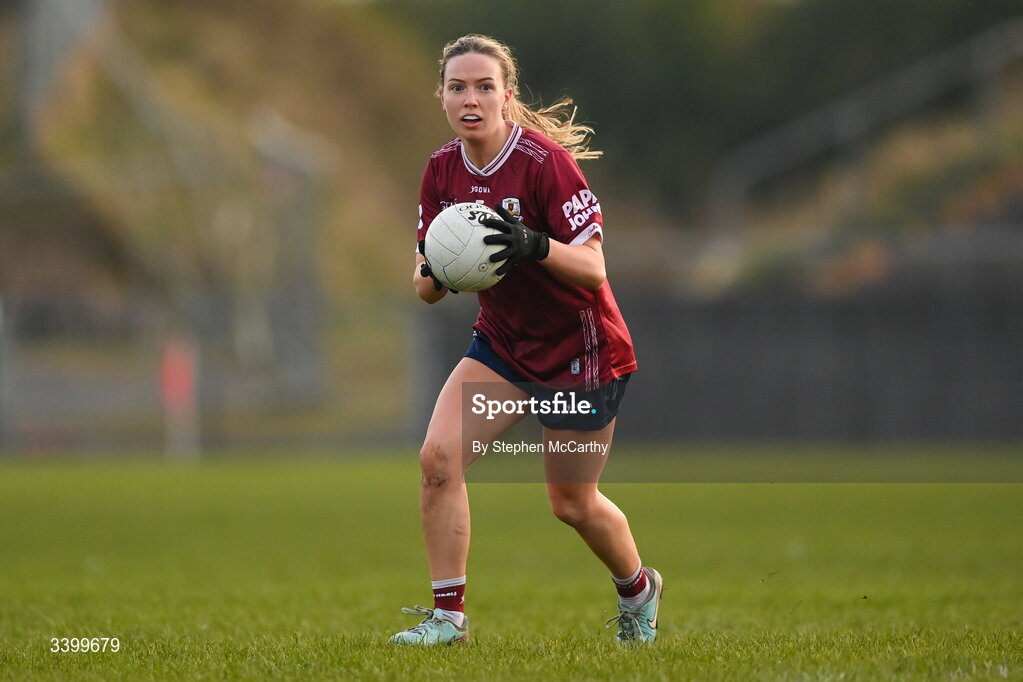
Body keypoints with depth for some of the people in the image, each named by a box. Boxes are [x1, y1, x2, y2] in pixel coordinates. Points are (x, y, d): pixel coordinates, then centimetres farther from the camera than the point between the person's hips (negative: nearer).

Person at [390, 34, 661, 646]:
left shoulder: (545, 160, -21)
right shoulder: (443, 170, -3)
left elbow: (592, 269, -23)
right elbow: (427, 288, 2)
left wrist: (534, 246, -41)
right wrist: (433, 275, -22)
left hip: (580, 353, -5)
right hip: (502, 344, 5)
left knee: (573, 504, 7)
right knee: (438, 457, -16)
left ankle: (638, 589, 38)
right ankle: (449, 614, -7)